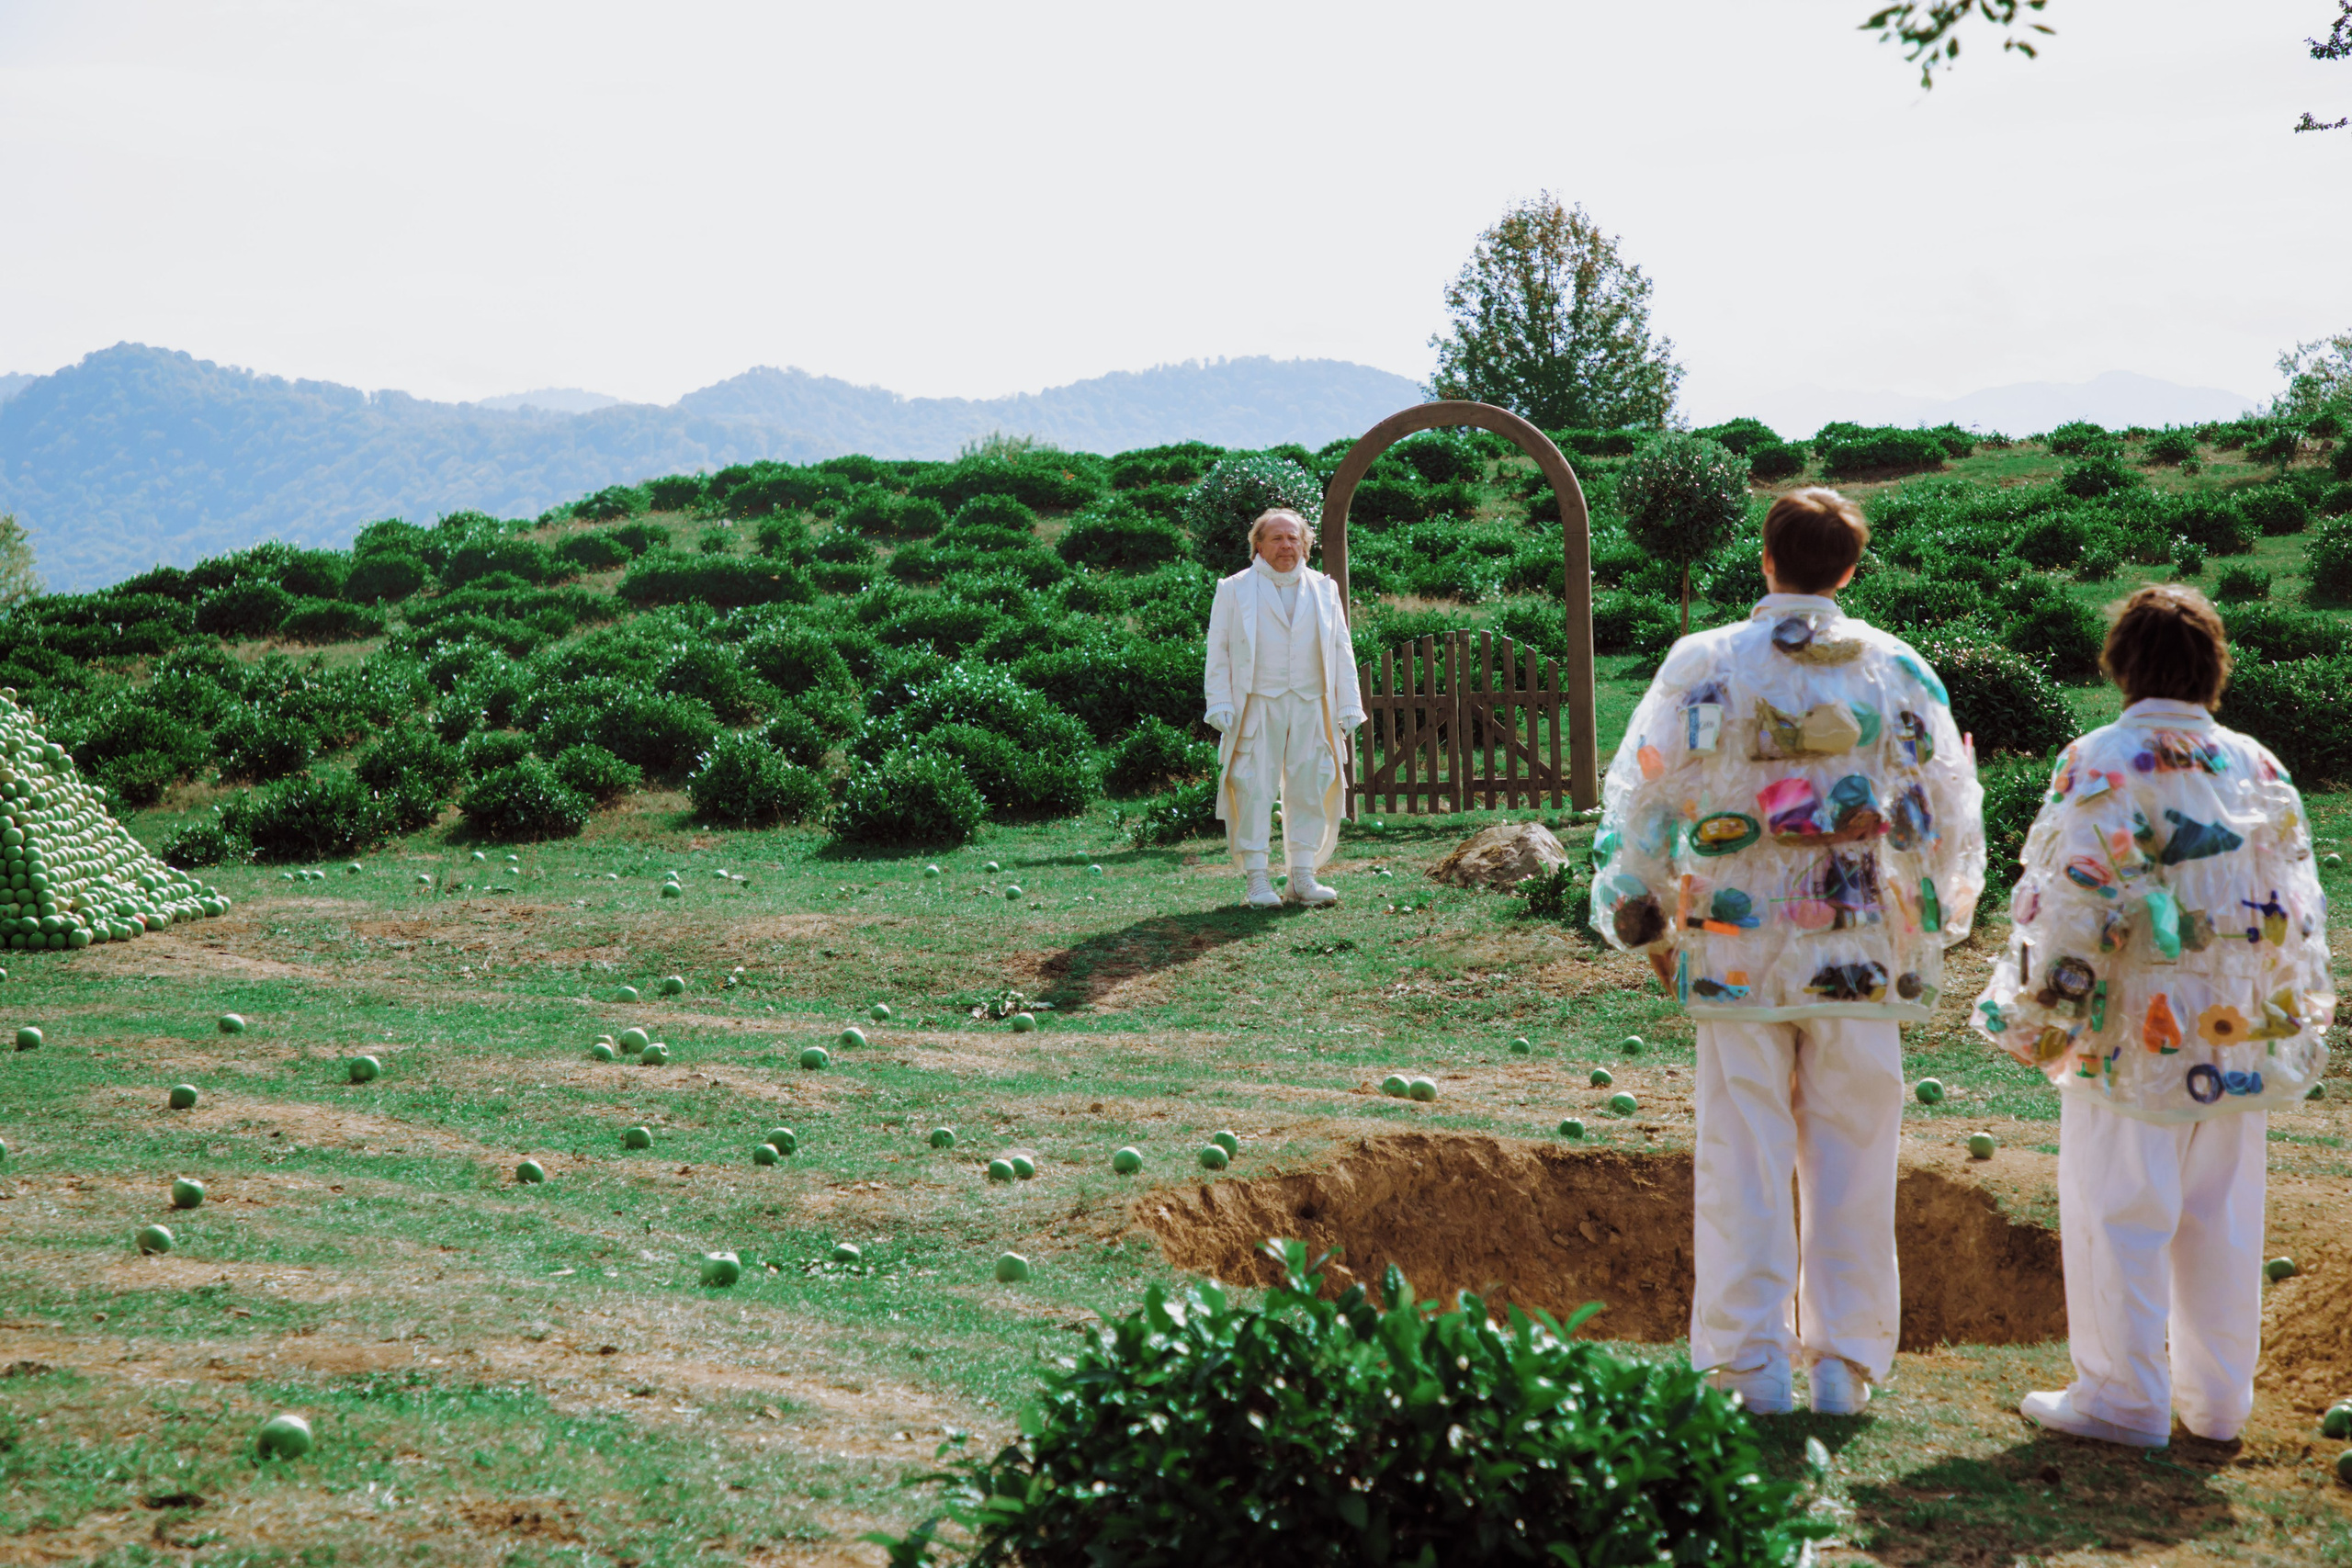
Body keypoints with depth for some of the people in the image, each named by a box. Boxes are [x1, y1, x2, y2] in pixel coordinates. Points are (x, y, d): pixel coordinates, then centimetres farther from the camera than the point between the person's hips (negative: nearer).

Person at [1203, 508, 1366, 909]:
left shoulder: (1323, 589, 16)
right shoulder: (1234, 590, 7)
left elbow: (1342, 650, 17)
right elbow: (1218, 652, 4)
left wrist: (1349, 704, 9)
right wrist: (1220, 704, -6)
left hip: (1310, 706, 3)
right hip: (1257, 706, -3)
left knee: (1309, 789, 2)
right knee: (1254, 789, -6)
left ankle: (1302, 878, 9)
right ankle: (1258, 880, -2)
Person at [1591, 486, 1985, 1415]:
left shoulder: (1703, 666, -4)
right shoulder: (1898, 670, 1)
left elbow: (1641, 803, -1)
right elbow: (1948, 814, 9)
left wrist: (1646, 921, 12)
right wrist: (1935, 921, 23)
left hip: (1736, 949, -1)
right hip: (1862, 955, 1)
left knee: (1744, 1159, 4)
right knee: (1851, 1162, 9)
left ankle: (1753, 1365, 7)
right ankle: (1843, 1363, 13)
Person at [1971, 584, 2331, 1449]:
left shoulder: (2100, 763, -10)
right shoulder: (2260, 768, 6)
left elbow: (2068, 900, -13)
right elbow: (2298, 907, 10)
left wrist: (2039, 1014, -5)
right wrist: (2296, 1020, 19)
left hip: (2136, 1033, -5)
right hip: (2238, 1032, 5)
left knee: (2118, 1212, 3)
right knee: (2222, 1215, 13)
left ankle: (2125, 1398, 7)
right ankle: (2219, 1397, 21)